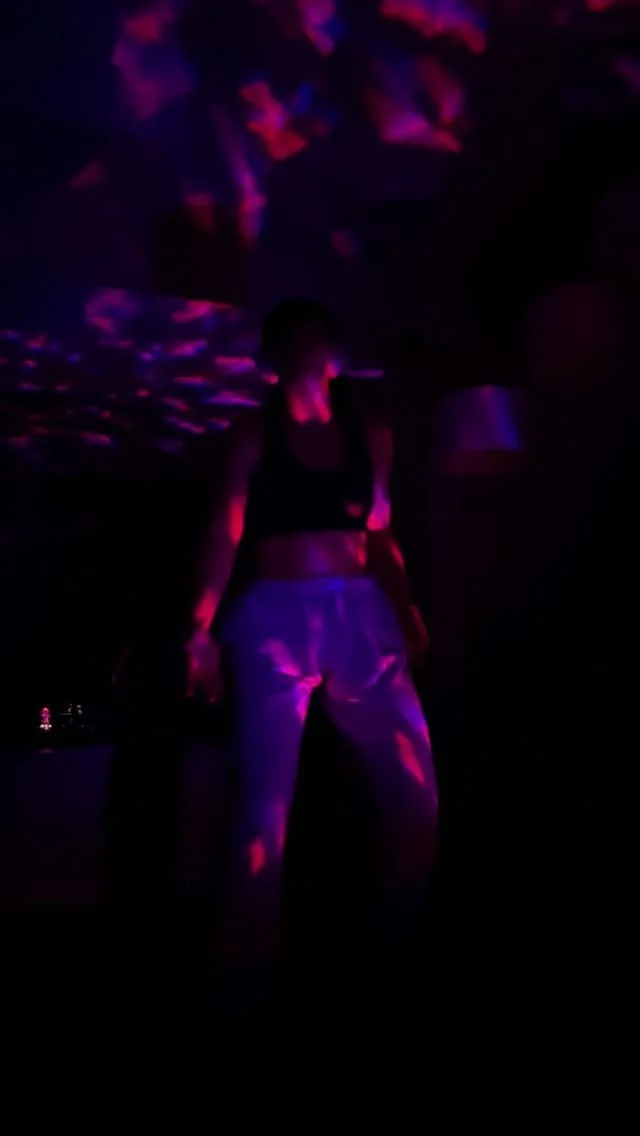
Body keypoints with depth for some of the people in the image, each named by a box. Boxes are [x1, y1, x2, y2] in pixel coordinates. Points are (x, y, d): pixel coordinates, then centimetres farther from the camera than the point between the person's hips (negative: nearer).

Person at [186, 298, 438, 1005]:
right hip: (277, 618, -3)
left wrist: (409, 614, 7)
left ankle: (402, 947, 22)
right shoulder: (254, 435, 4)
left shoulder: (368, 435, 13)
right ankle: (252, 959, 13)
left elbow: (381, 537, 15)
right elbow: (225, 533, -3)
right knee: (266, 802, -3)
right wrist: (203, 628, -12)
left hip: (362, 616, 3)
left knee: (416, 792, 2)